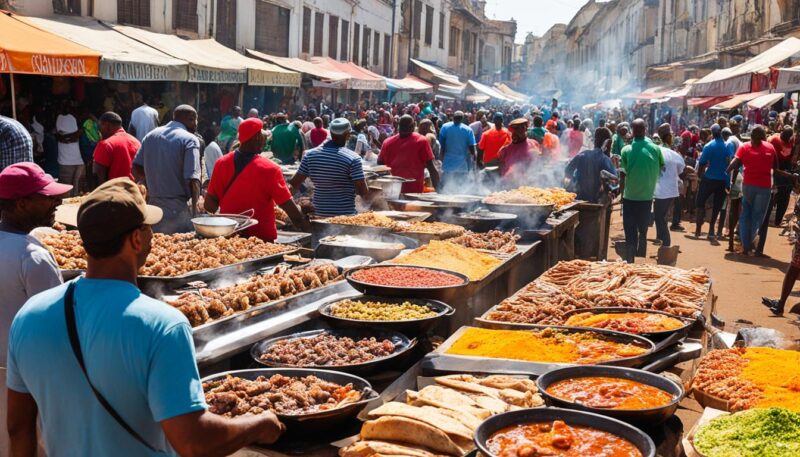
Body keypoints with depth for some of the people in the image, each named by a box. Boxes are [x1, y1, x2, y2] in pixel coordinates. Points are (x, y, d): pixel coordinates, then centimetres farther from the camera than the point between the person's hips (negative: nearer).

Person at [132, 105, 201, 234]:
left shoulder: (151, 135, 11)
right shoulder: (190, 140, -8)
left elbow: (136, 168, 9)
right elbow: (193, 179, -17)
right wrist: (195, 209, -11)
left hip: (154, 205, 6)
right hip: (179, 211, -6)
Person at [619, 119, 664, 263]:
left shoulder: (626, 150, -8)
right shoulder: (655, 149, -4)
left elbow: (623, 175, -4)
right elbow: (662, 169, 4)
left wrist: (621, 193, 6)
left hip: (630, 196, -1)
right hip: (647, 196, 2)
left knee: (630, 233, 6)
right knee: (643, 230, 16)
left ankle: (629, 261, 4)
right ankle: (641, 257, 22)